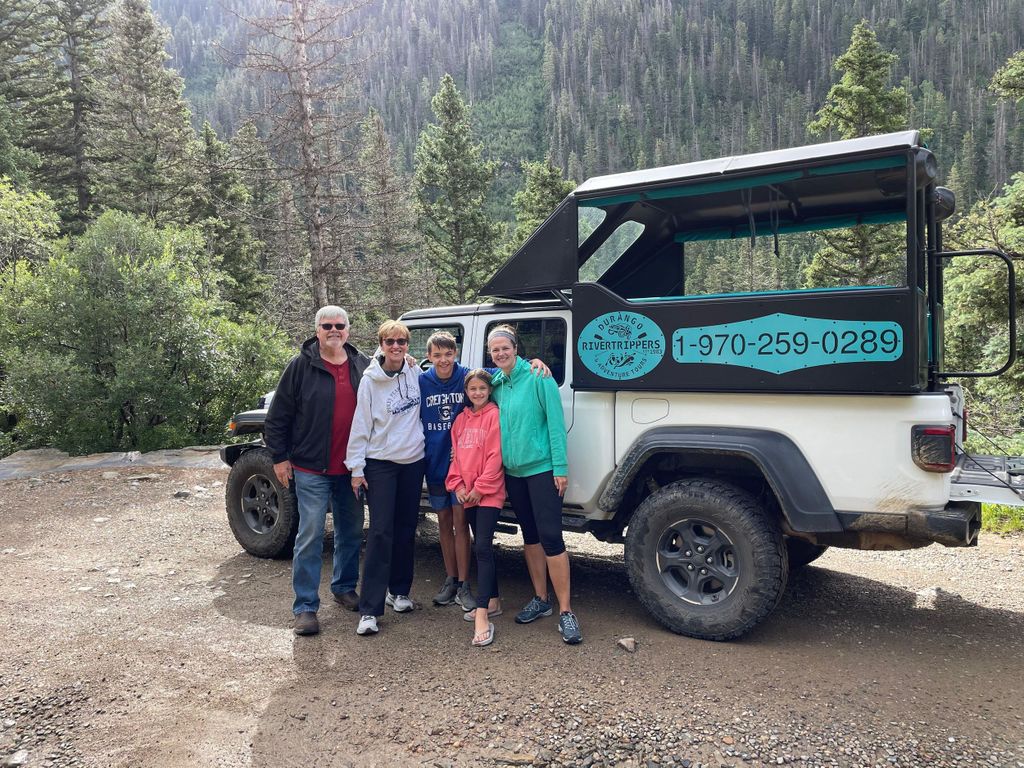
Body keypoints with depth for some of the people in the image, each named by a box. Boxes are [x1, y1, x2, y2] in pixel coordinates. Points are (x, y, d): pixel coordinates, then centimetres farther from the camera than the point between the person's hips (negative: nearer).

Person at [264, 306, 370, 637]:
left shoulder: (363, 365, 5)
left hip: (351, 469, 4)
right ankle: (305, 607, 7)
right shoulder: (300, 367, -4)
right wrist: (279, 457, -4)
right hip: (311, 469, -4)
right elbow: (278, 416, -2)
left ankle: (344, 587, 34)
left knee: (351, 531, 15)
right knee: (310, 536, -2)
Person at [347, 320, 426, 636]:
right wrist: (356, 468, -9)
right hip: (380, 463, -4)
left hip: (413, 461, 4)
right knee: (381, 532, -9)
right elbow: (361, 425, -7)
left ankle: (399, 590, 29)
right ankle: (369, 609, -5)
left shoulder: (415, 373, 2)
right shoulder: (370, 380, -9)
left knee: (406, 530, 11)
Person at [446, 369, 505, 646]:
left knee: (483, 547, -14)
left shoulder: (495, 415, -7)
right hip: (467, 494, 7)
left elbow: (495, 456, -13)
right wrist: (457, 485, 2)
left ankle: (482, 617, -16)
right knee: (481, 546, 14)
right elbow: (456, 454, 15)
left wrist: (480, 488, -14)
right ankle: (492, 601, 27)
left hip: (489, 493, -7)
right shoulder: (461, 419, 13)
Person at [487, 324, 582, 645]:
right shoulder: (496, 384, 8)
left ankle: (565, 612, -1)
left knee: (551, 537, -8)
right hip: (513, 471, 6)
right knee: (530, 535, 15)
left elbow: (556, 422, -12)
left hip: (542, 468, -6)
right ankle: (541, 599, 27)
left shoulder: (537, 377, -10)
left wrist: (560, 467, -16)